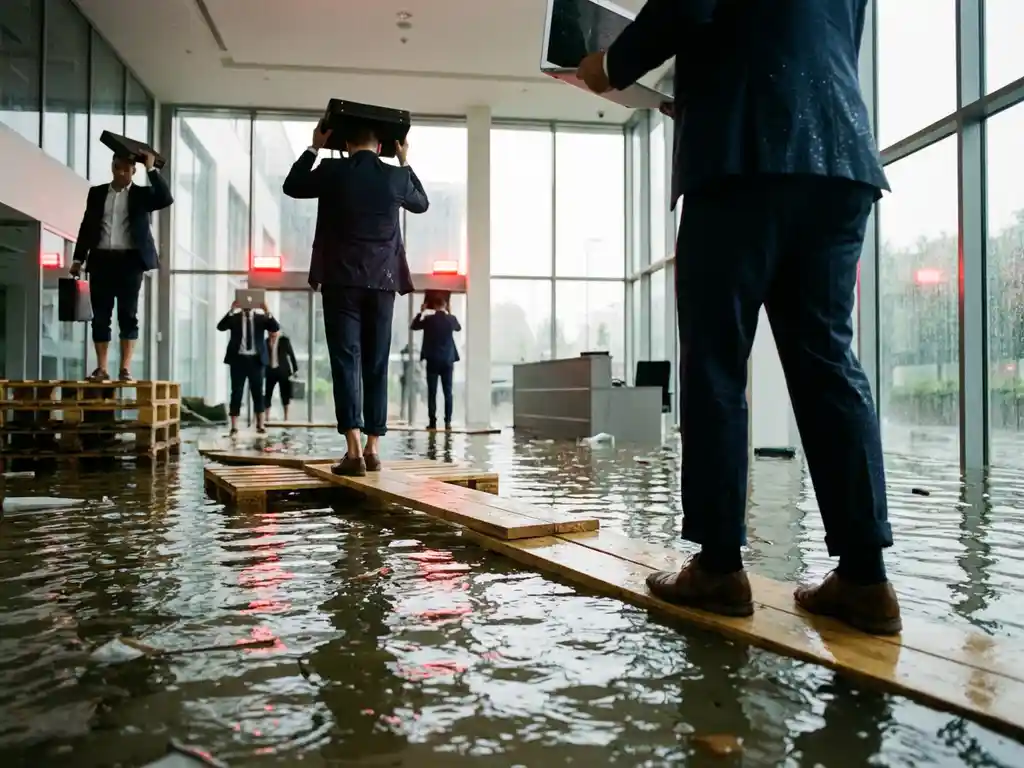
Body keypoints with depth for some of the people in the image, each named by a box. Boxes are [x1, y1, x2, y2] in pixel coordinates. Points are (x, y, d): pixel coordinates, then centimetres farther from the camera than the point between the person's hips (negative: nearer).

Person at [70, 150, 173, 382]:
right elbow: (87, 226, 15)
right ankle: (101, 368, 5)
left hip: (130, 260, -2)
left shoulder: (142, 194, 8)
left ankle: (125, 368, -2)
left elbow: (166, 199, -12)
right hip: (101, 260, 3)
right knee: (100, 316, 1)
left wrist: (151, 169, -11)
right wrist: (78, 258, 11)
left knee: (128, 315, -3)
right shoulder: (97, 193, 15)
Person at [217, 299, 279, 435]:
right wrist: (231, 310, -21)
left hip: (256, 359, 1)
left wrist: (267, 312, -20)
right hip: (238, 359, -1)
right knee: (236, 393, 1)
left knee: (258, 393, 5)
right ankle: (234, 427, 3)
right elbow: (220, 327, -11)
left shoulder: (261, 317, 8)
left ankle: (260, 425, 10)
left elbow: (276, 328, -7)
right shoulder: (234, 317, 6)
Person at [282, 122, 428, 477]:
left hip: (342, 280, -2)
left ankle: (354, 449, -13)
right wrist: (405, 162, 28)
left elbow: (291, 186, 16)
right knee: (376, 365, 6)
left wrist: (313, 148, 22)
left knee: (346, 362, -4)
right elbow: (422, 203, 23)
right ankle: (373, 448, 7)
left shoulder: (332, 171, -2)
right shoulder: (396, 176, 2)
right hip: (382, 281, 2)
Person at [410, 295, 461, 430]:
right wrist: (450, 313, 25)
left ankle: (432, 422, -3)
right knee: (448, 392, 4)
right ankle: (448, 422, 0)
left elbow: (414, 326, 12)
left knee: (432, 393, 0)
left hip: (433, 361, -2)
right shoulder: (451, 319, -1)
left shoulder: (429, 319, -6)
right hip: (448, 361, 2)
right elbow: (458, 328, 22)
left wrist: (421, 312, 17)